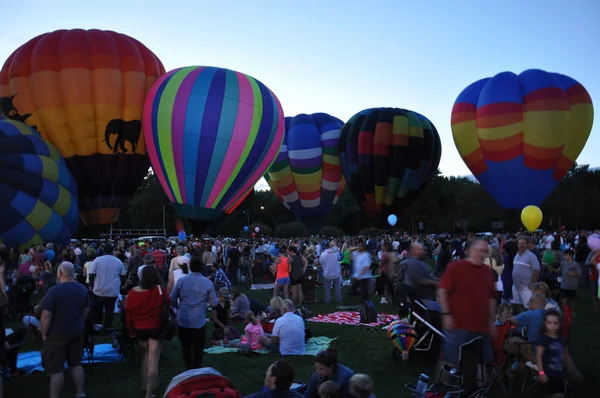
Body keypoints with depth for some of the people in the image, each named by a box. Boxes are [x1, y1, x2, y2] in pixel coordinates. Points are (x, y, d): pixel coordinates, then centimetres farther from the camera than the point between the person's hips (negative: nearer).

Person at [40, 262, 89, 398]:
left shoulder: (54, 291, -19)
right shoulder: (83, 289, 0)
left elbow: (46, 316, -17)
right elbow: (86, 311, 11)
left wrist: (44, 334, -5)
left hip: (58, 333, -6)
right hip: (77, 332, 6)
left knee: (56, 368, 3)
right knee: (76, 364, 17)